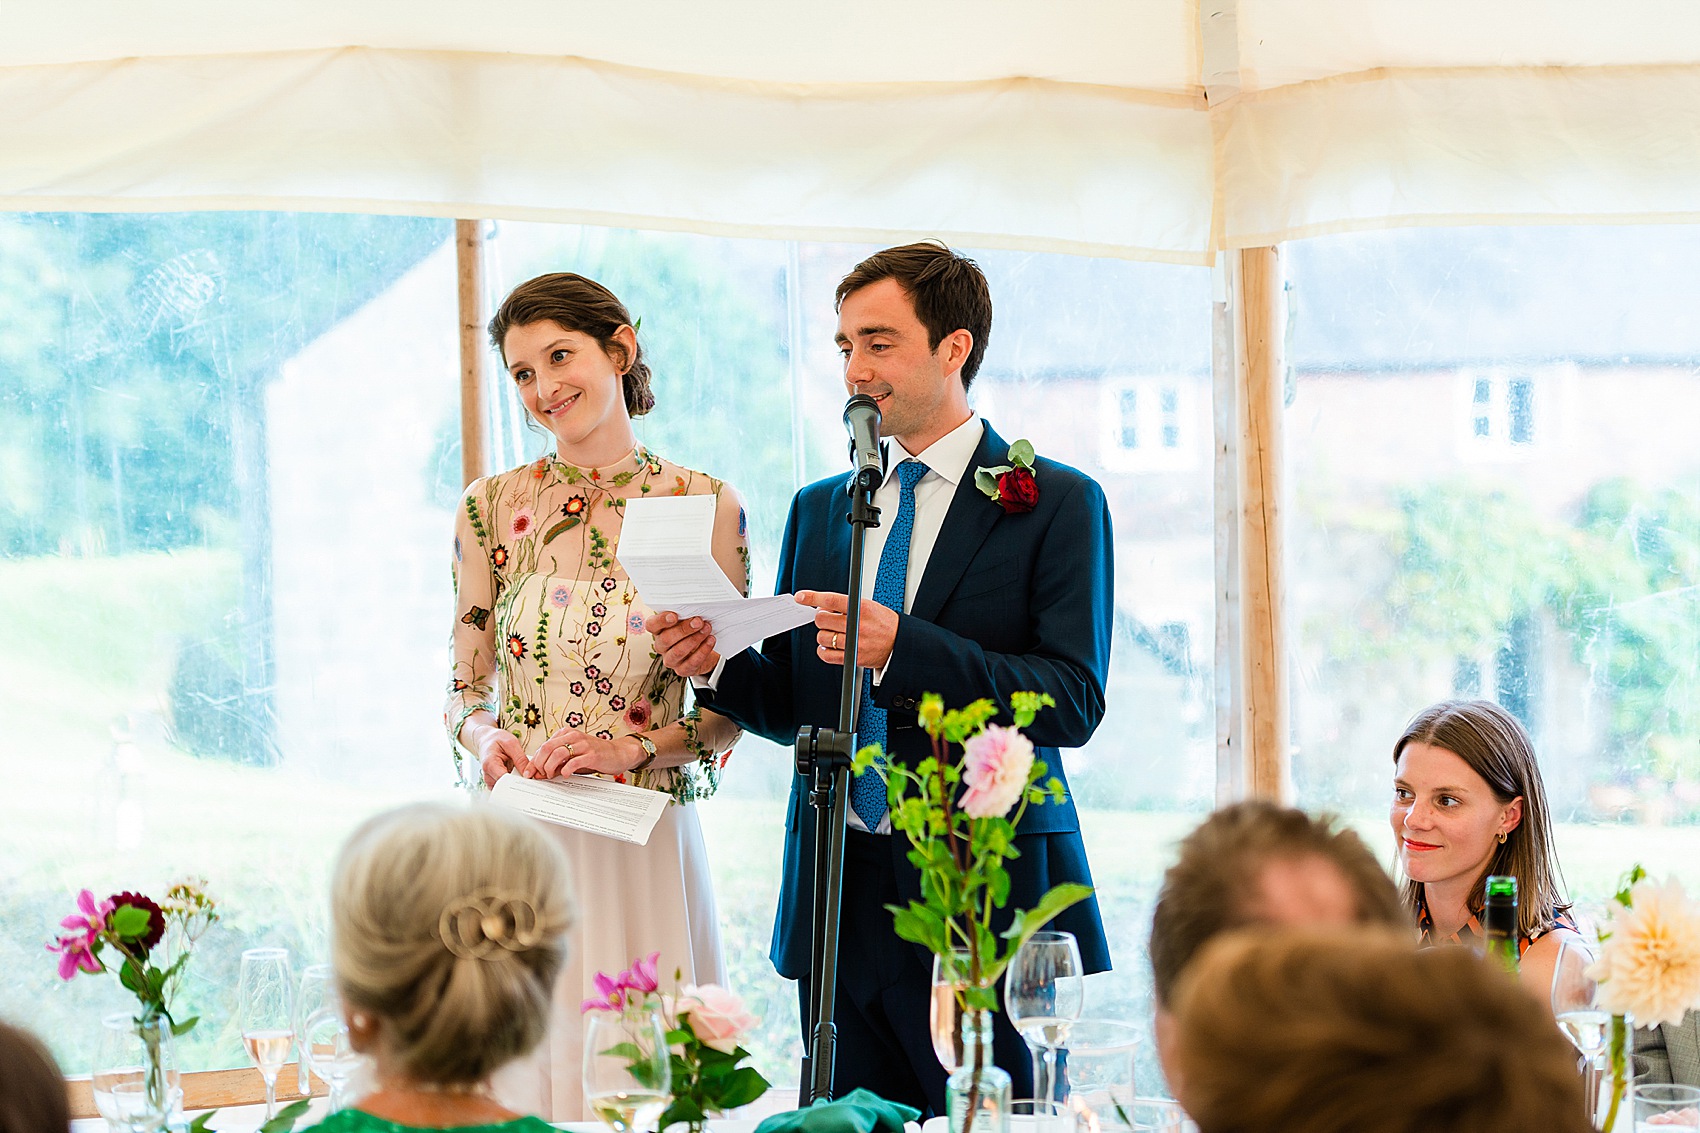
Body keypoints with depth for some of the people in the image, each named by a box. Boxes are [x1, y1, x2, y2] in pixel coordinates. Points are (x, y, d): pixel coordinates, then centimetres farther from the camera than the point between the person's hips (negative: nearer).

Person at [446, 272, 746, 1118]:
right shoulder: (493, 507, 5)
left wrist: (632, 746, -12)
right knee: (523, 1057, 0)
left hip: (646, 848, -1)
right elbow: (465, 690, 11)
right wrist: (486, 737, -10)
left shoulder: (705, 507, 1)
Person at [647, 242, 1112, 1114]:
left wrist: (900, 649, -23)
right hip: (841, 900, 5)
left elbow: (1073, 701, -12)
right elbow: (793, 706, 16)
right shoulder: (818, 510, 15)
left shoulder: (1058, 504, -1)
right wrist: (716, 664, -6)